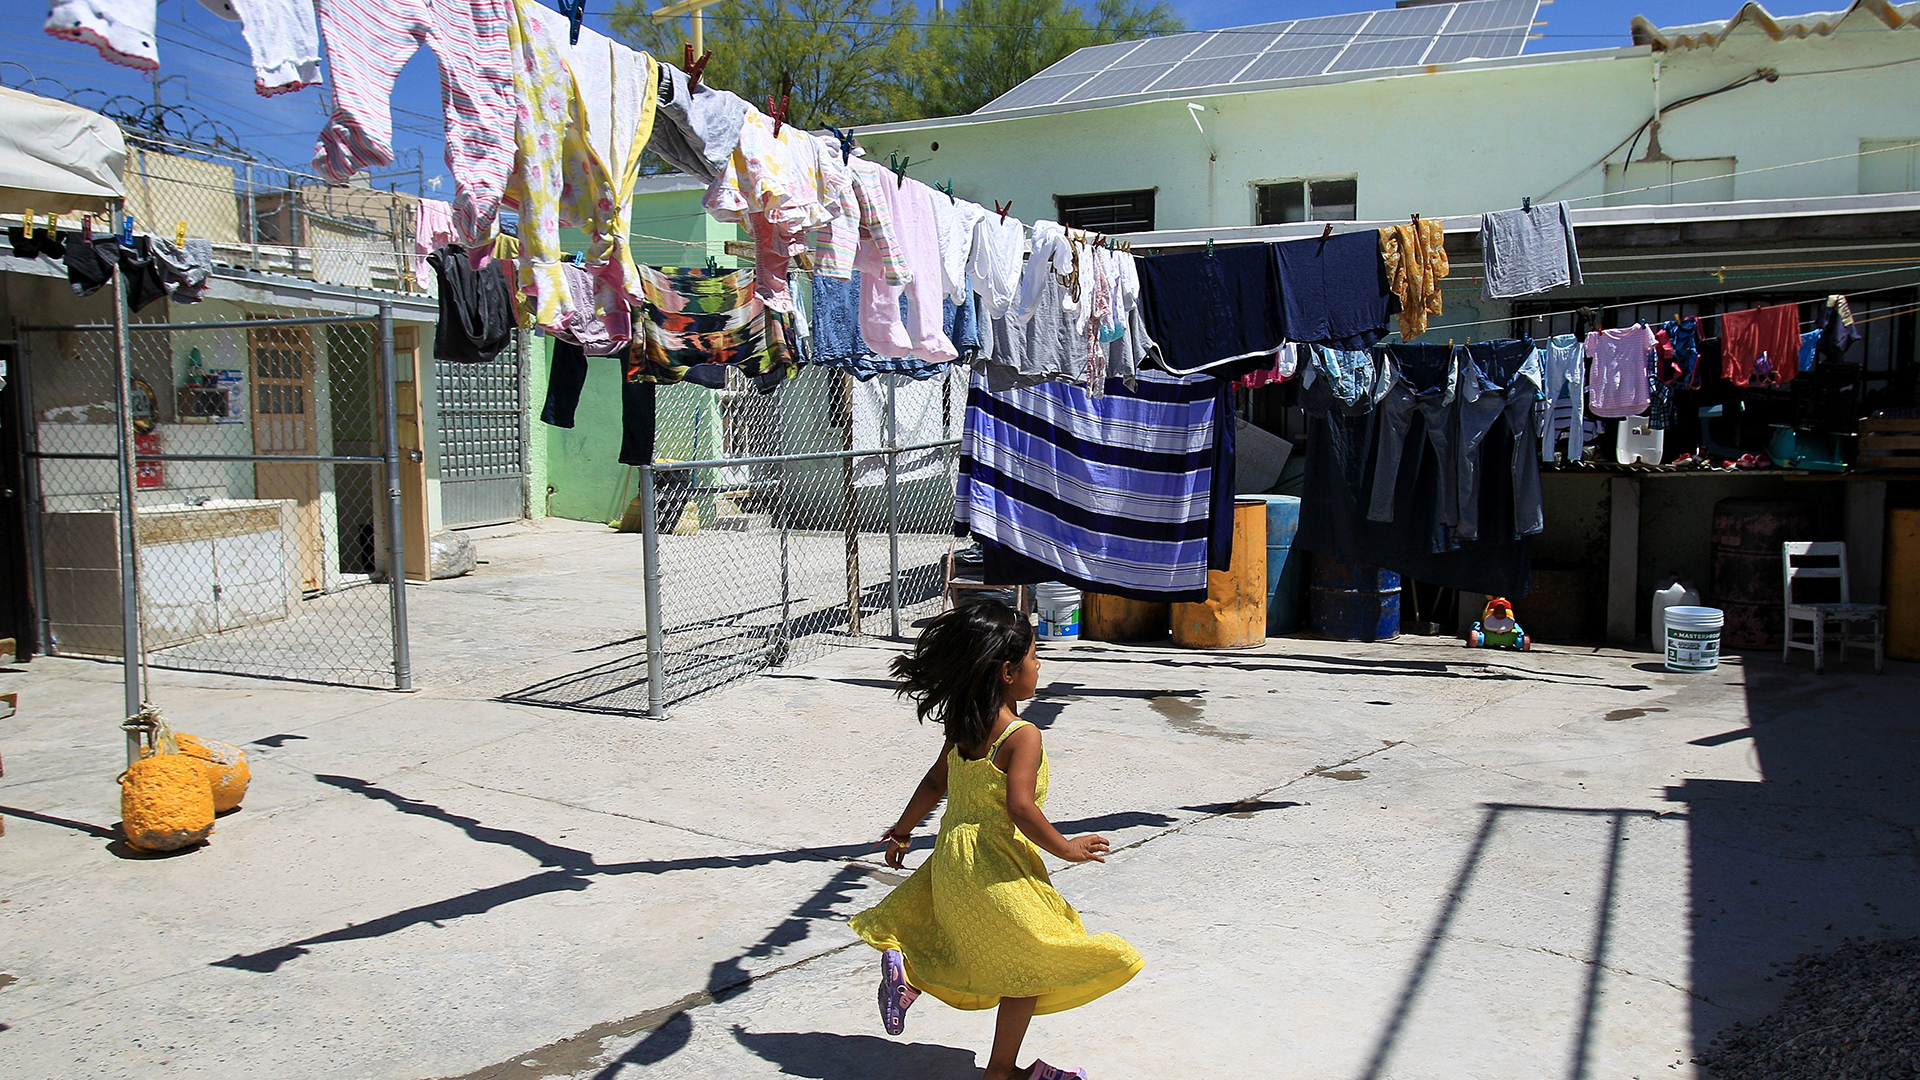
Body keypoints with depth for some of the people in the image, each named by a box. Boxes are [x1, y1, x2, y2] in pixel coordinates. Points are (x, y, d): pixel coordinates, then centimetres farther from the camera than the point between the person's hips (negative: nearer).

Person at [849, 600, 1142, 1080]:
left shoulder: (962, 726, 3)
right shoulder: (1022, 736, -21)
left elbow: (935, 781, 12)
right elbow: (1020, 807, -29)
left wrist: (902, 830, 23)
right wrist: (1065, 848, -16)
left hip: (955, 854, 8)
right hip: (997, 869, -8)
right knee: (1029, 965, 7)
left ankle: (906, 967, 6)